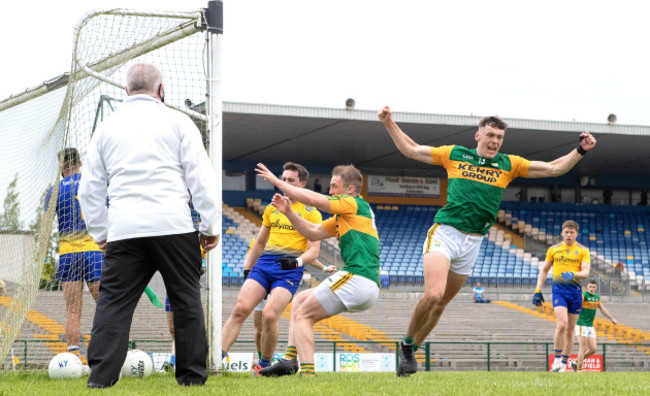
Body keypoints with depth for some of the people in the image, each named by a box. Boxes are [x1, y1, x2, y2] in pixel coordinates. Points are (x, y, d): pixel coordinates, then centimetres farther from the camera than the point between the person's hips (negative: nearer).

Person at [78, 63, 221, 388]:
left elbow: (90, 188, 17)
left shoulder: (107, 128, 15)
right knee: (186, 299, 8)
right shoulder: (177, 122, 6)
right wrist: (210, 226, 7)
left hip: (124, 230, 2)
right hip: (173, 225, -2)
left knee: (113, 301, 2)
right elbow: (201, 177, 2)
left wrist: (100, 233, 25)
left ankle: (100, 376, -7)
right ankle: (192, 375, 10)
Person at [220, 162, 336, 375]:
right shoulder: (271, 209, 19)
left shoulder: (311, 213, 5)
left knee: (269, 315, -21)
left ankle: (265, 364, -2)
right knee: (240, 309, -15)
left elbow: (314, 250, -1)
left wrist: (298, 261, -20)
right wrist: (247, 268, 22)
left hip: (290, 269, -4)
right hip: (264, 263, 4)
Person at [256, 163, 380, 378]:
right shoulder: (342, 215, 23)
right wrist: (288, 212, 14)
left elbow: (312, 199, -11)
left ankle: (307, 371, -18)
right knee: (300, 301, 18)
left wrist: (277, 181, -3)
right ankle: (290, 360, 7)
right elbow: (314, 232, 25)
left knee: (302, 315, -6)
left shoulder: (354, 204, -6)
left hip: (357, 278, -10)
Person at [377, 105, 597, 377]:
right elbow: (410, 149, 14)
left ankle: (411, 350, 26)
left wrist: (580, 151, -2)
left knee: (441, 303, 10)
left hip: (472, 242, 3)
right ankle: (407, 343, -1)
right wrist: (389, 123, 8)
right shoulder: (454, 155, 6)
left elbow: (554, 168, 9)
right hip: (444, 232, -3)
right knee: (433, 294, -23)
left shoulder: (508, 164, 10)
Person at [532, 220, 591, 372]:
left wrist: (573, 275, -26)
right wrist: (538, 290, 8)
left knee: (570, 330, 5)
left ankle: (564, 364, 13)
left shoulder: (583, 250, 5)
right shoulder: (553, 249, 9)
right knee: (562, 324, -20)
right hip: (558, 289, -1)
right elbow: (544, 270, 16)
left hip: (575, 291, 1)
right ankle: (557, 359, -9)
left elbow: (586, 271, -5)